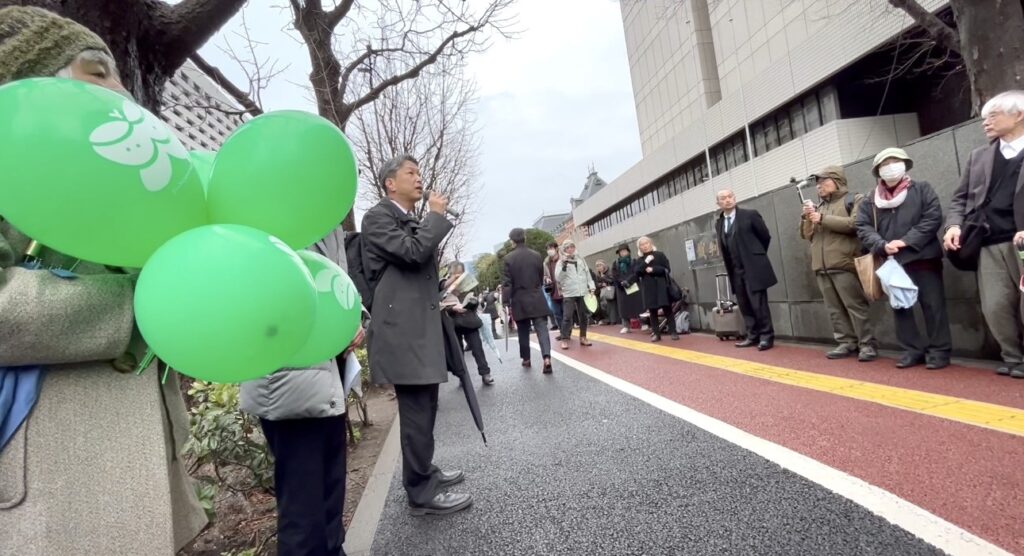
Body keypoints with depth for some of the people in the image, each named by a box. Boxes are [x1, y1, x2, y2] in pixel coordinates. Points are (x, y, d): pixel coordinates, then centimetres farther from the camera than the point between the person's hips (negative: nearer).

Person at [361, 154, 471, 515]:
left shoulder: (414, 222, 21)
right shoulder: (377, 218, -6)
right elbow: (413, 252, -22)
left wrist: (442, 302, 21)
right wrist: (437, 215, -9)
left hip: (421, 329, 10)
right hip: (402, 332, -10)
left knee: (423, 410, 17)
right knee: (417, 413, -6)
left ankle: (424, 472, 31)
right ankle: (421, 493, 4)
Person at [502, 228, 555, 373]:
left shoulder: (508, 258, -7)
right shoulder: (537, 255, 3)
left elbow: (506, 283, -9)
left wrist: (507, 303, -5)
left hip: (519, 301, -1)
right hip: (537, 299, 1)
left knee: (523, 331, 13)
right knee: (542, 329, -4)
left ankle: (526, 359, 24)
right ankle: (546, 358, -20)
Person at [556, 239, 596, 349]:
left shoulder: (581, 260, 13)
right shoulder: (561, 262, 2)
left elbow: (588, 274, 16)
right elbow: (558, 278, -9)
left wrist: (591, 287, 6)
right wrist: (564, 264, -17)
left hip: (583, 292, 4)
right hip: (569, 293, -4)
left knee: (583, 316, 8)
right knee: (567, 316, -9)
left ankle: (583, 338, 19)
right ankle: (565, 340, -5)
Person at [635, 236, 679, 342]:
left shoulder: (660, 255, 3)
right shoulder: (640, 260, 10)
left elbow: (667, 269, -5)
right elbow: (637, 273, -4)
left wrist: (653, 269, -14)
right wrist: (645, 262, -14)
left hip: (661, 286, -2)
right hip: (648, 288, 3)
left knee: (667, 309, -3)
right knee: (652, 311, 3)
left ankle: (673, 332, 1)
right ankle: (656, 334, 8)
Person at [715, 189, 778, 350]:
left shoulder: (750, 215, -4)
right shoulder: (719, 224, 11)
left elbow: (765, 236, 1)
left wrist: (756, 256, 9)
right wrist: (730, 268, 11)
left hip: (753, 268, -5)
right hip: (736, 271, 6)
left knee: (758, 304, -5)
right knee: (745, 306, 9)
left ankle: (766, 336, 6)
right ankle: (753, 336, 18)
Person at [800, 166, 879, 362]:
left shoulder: (854, 200, 4)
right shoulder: (818, 206, 22)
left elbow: (855, 224, -14)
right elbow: (807, 235, 20)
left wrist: (823, 219, -11)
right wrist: (807, 218, 2)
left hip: (844, 265, -6)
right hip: (822, 268, 6)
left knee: (855, 306, -6)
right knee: (834, 309, 6)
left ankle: (867, 344, 0)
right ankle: (847, 343, 11)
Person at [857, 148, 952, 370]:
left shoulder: (921, 189, 4)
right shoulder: (871, 201, 10)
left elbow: (933, 217, -6)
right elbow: (863, 228, 2)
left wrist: (906, 241, -15)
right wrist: (882, 246, -15)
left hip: (923, 258, -3)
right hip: (892, 262, 3)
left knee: (933, 305, 1)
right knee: (899, 307, 7)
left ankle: (939, 351, 11)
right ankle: (913, 350, 18)